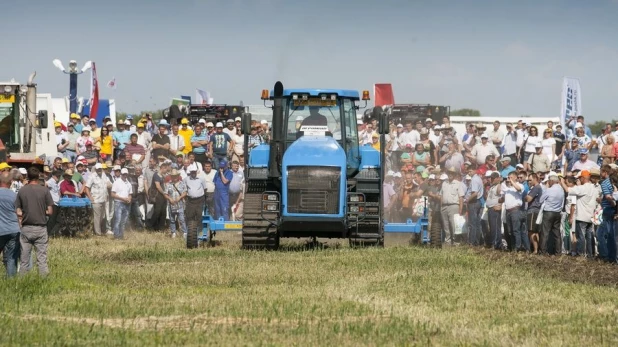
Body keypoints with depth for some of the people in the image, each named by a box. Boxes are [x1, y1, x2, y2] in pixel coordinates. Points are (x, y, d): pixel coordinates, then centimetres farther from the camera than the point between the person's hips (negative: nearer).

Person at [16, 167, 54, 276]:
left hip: (26, 228, 1)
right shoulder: (44, 190, -5)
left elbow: (18, 212, -2)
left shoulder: (22, 191, -1)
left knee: (24, 259, 7)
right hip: (40, 228, -1)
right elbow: (49, 212, -5)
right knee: (42, 258, 3)